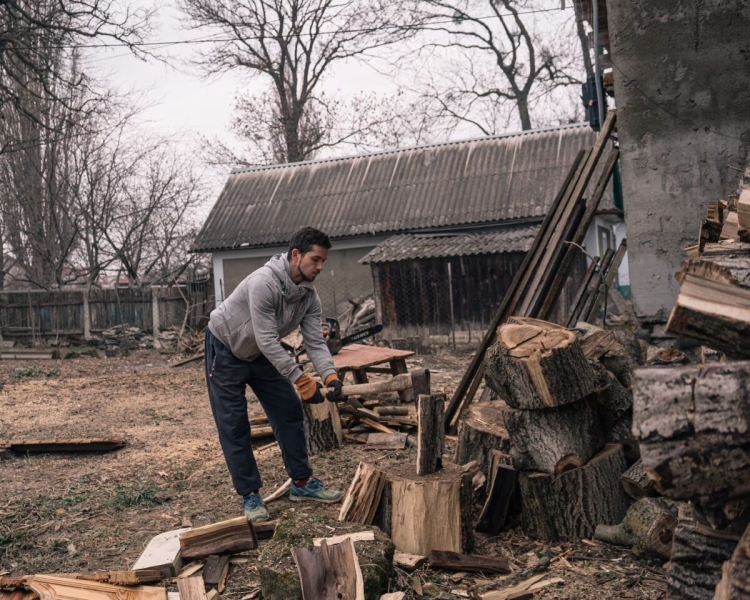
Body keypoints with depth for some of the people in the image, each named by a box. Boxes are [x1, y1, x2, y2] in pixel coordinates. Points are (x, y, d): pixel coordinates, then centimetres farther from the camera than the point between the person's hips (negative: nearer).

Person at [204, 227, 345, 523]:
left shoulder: (310, 296, -12)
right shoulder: (264, 282, -36)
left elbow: (315, 342, -15)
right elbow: (266, 340, -38)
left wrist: (330, 375, -34)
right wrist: (301, 380, -41)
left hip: (260, 353, 7)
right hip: (225, 349, -7)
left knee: (290, 412, 4)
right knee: (234, 424, -4)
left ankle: (301, 483, 15)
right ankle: (250, 495, 6)